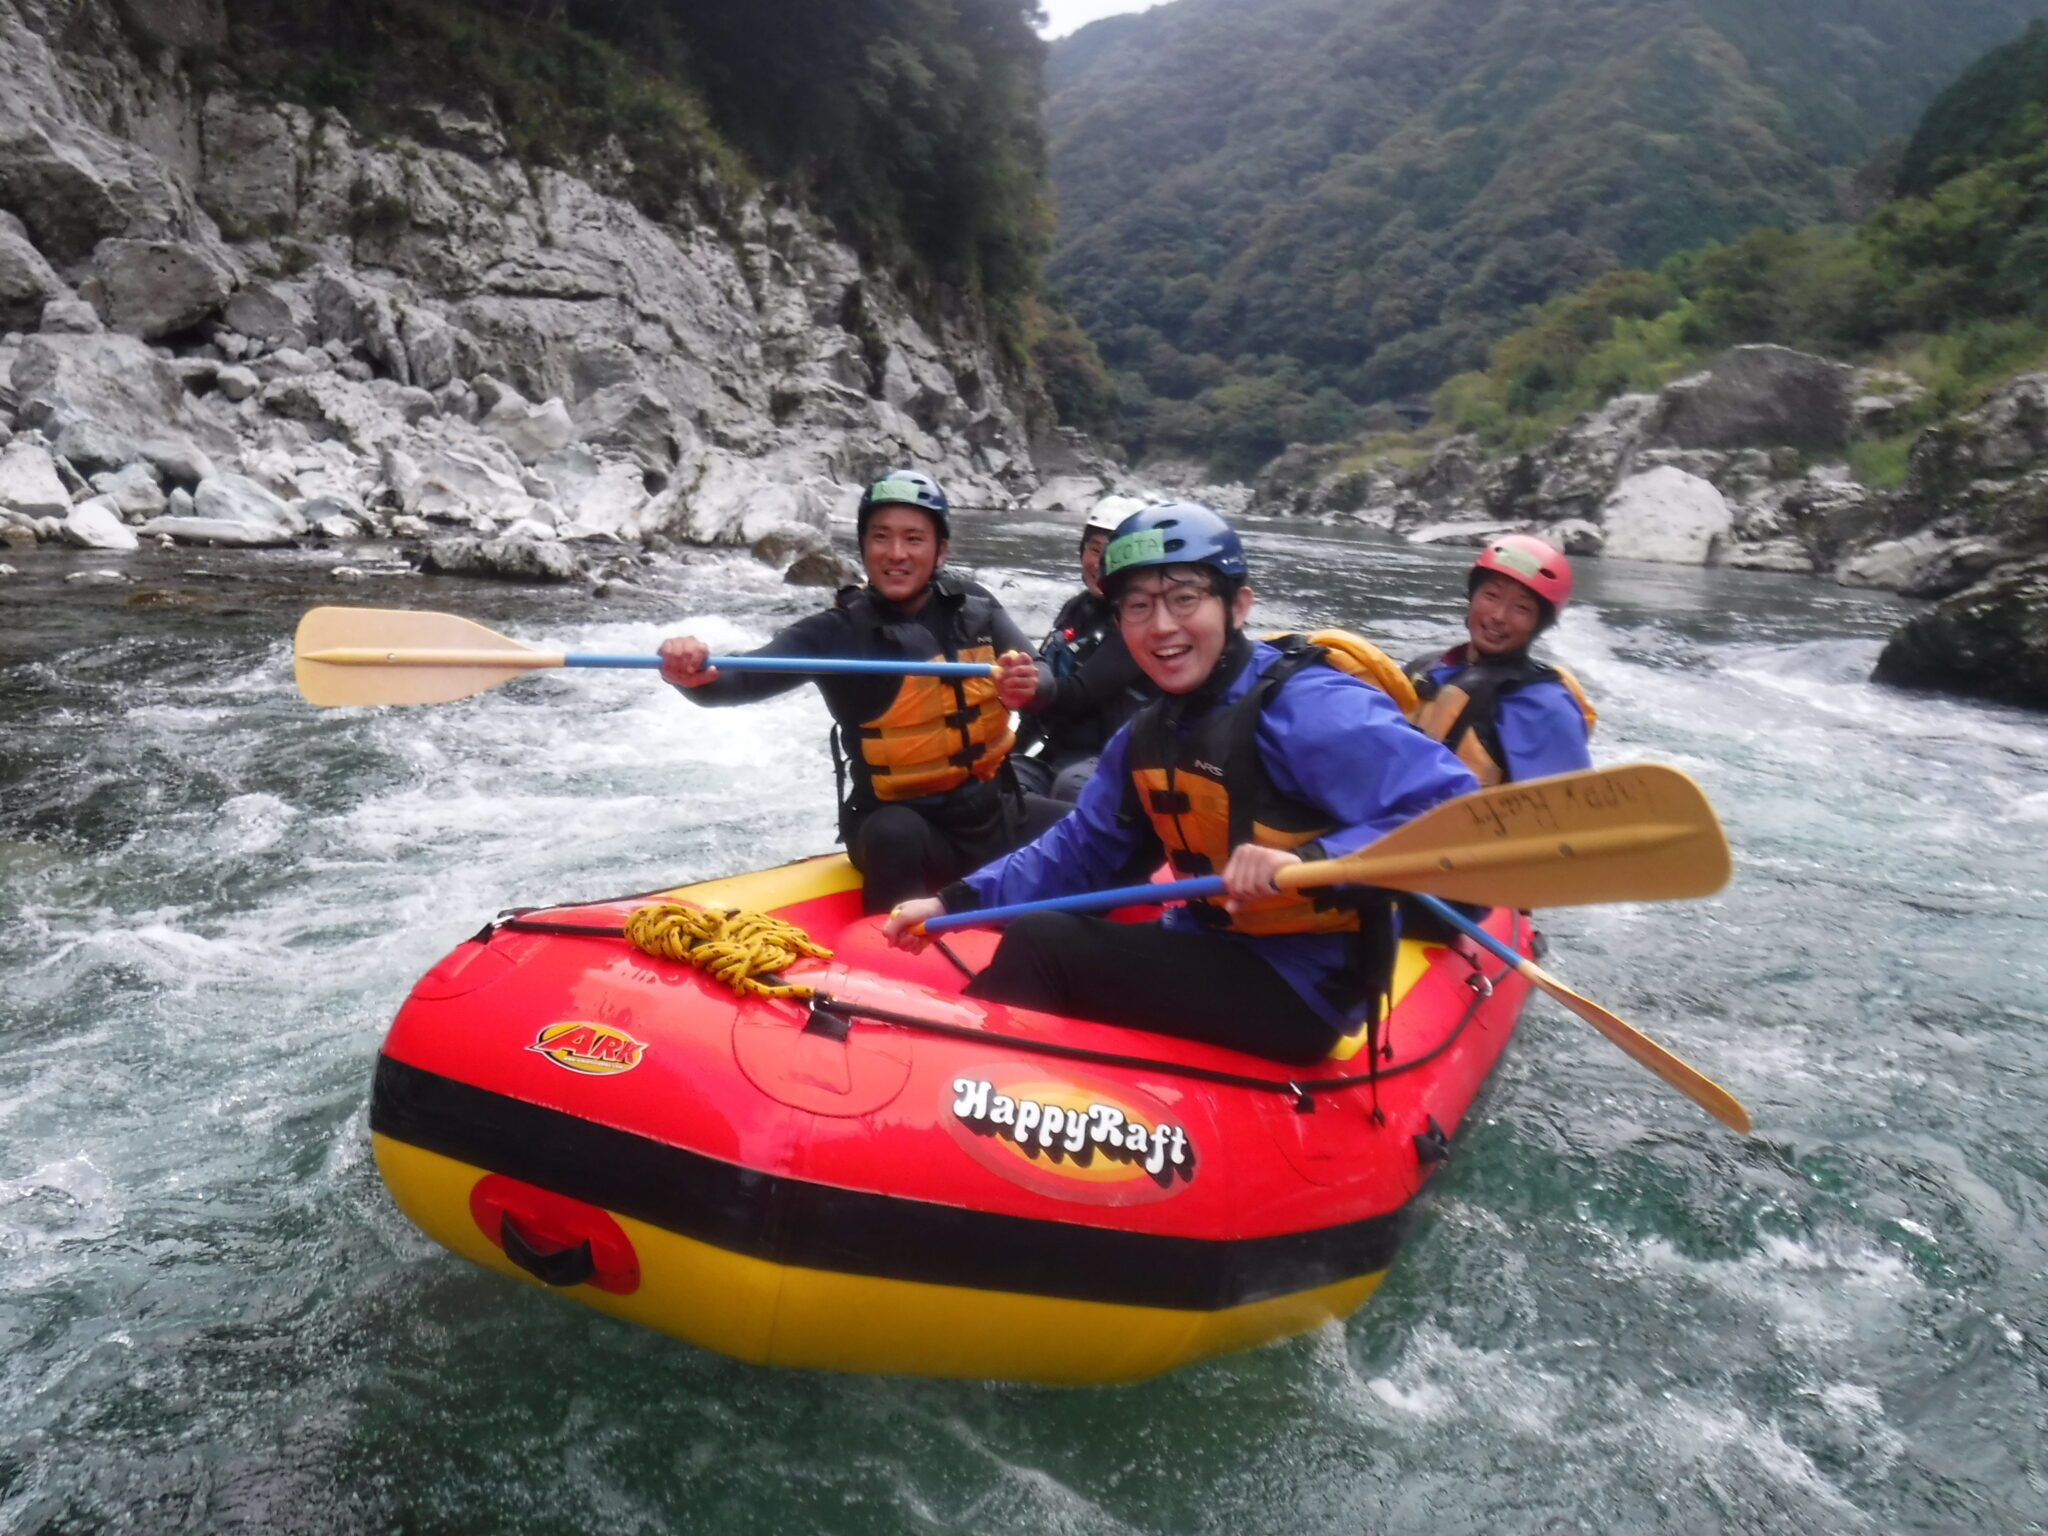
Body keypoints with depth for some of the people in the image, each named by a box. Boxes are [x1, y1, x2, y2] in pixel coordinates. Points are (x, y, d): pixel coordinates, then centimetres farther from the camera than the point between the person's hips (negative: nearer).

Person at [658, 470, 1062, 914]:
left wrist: (1029, 687, -29)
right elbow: (746, 678, -25)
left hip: (992, 808, 5)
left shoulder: (976, 608, 1)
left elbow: (1043, 683, -5)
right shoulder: (839, 631, -11)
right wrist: (696, 676, -48)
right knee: (895, 835, -35)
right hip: (898, 823, -4)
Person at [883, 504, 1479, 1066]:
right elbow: (1076, 853, 11)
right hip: (1214, 954, 8)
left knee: (1040, 944, -15)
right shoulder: (1147, 737, 7)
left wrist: (1311, 863, -41)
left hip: (1299, 991, -8)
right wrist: (957, 901, -2)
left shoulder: (1307, 708, -20)